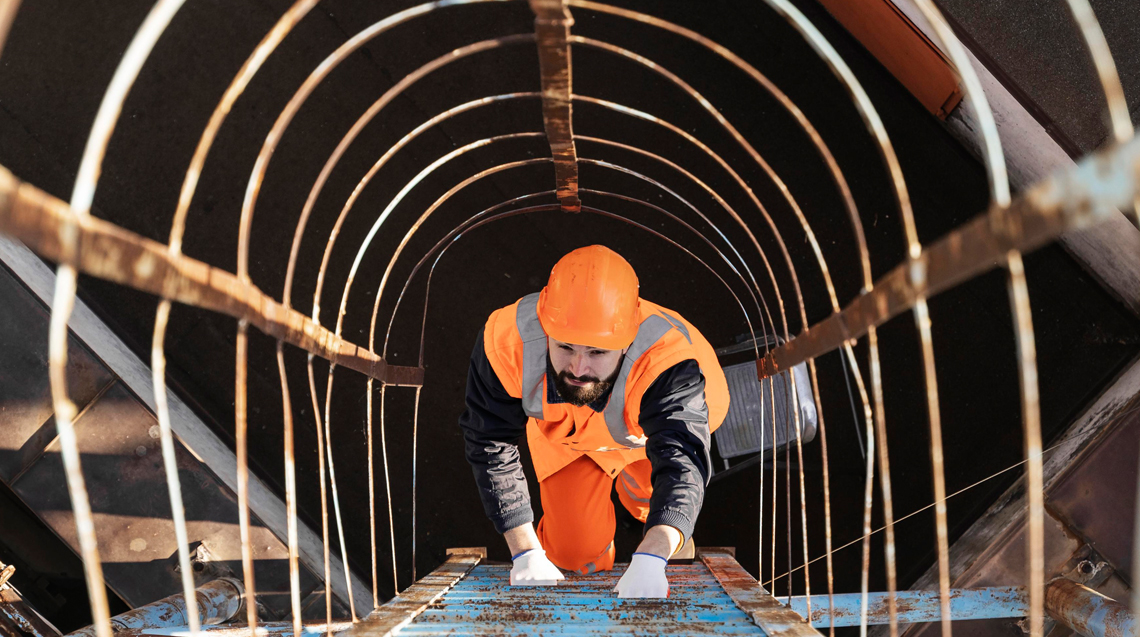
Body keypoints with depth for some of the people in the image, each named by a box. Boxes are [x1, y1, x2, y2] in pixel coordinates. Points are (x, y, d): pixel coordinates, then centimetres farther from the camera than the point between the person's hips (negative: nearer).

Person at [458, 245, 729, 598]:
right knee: (574, 555, -3)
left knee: (647, 489, -19)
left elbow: (681, 463, -57)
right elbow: (492, 448, -31)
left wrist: (650, 559, -76)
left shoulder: (666, 361, -48)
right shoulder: (506, 340, -41)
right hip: (561, 433, 0)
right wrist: (527, 553, -38)